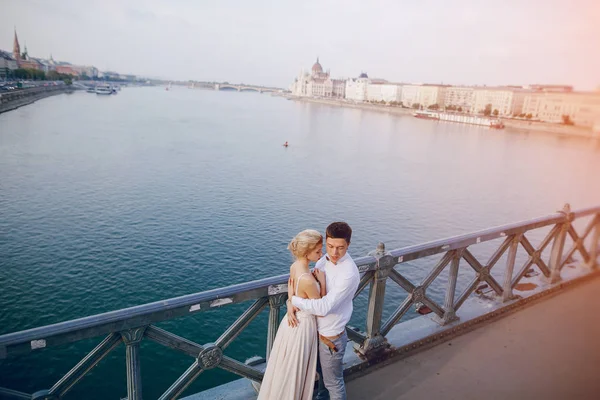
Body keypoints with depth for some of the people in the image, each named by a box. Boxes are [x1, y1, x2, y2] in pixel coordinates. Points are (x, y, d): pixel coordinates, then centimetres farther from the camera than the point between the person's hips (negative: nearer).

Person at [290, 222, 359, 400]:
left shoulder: (349, 274, -31)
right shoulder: (325, 260, -6)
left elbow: (324, 307, -34)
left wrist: (294, 300, -22)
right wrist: (291, 304, -15)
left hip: (331, 337, -8)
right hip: (318, 330, 8)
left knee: (333, 382, 16)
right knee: (321, 371, 32)